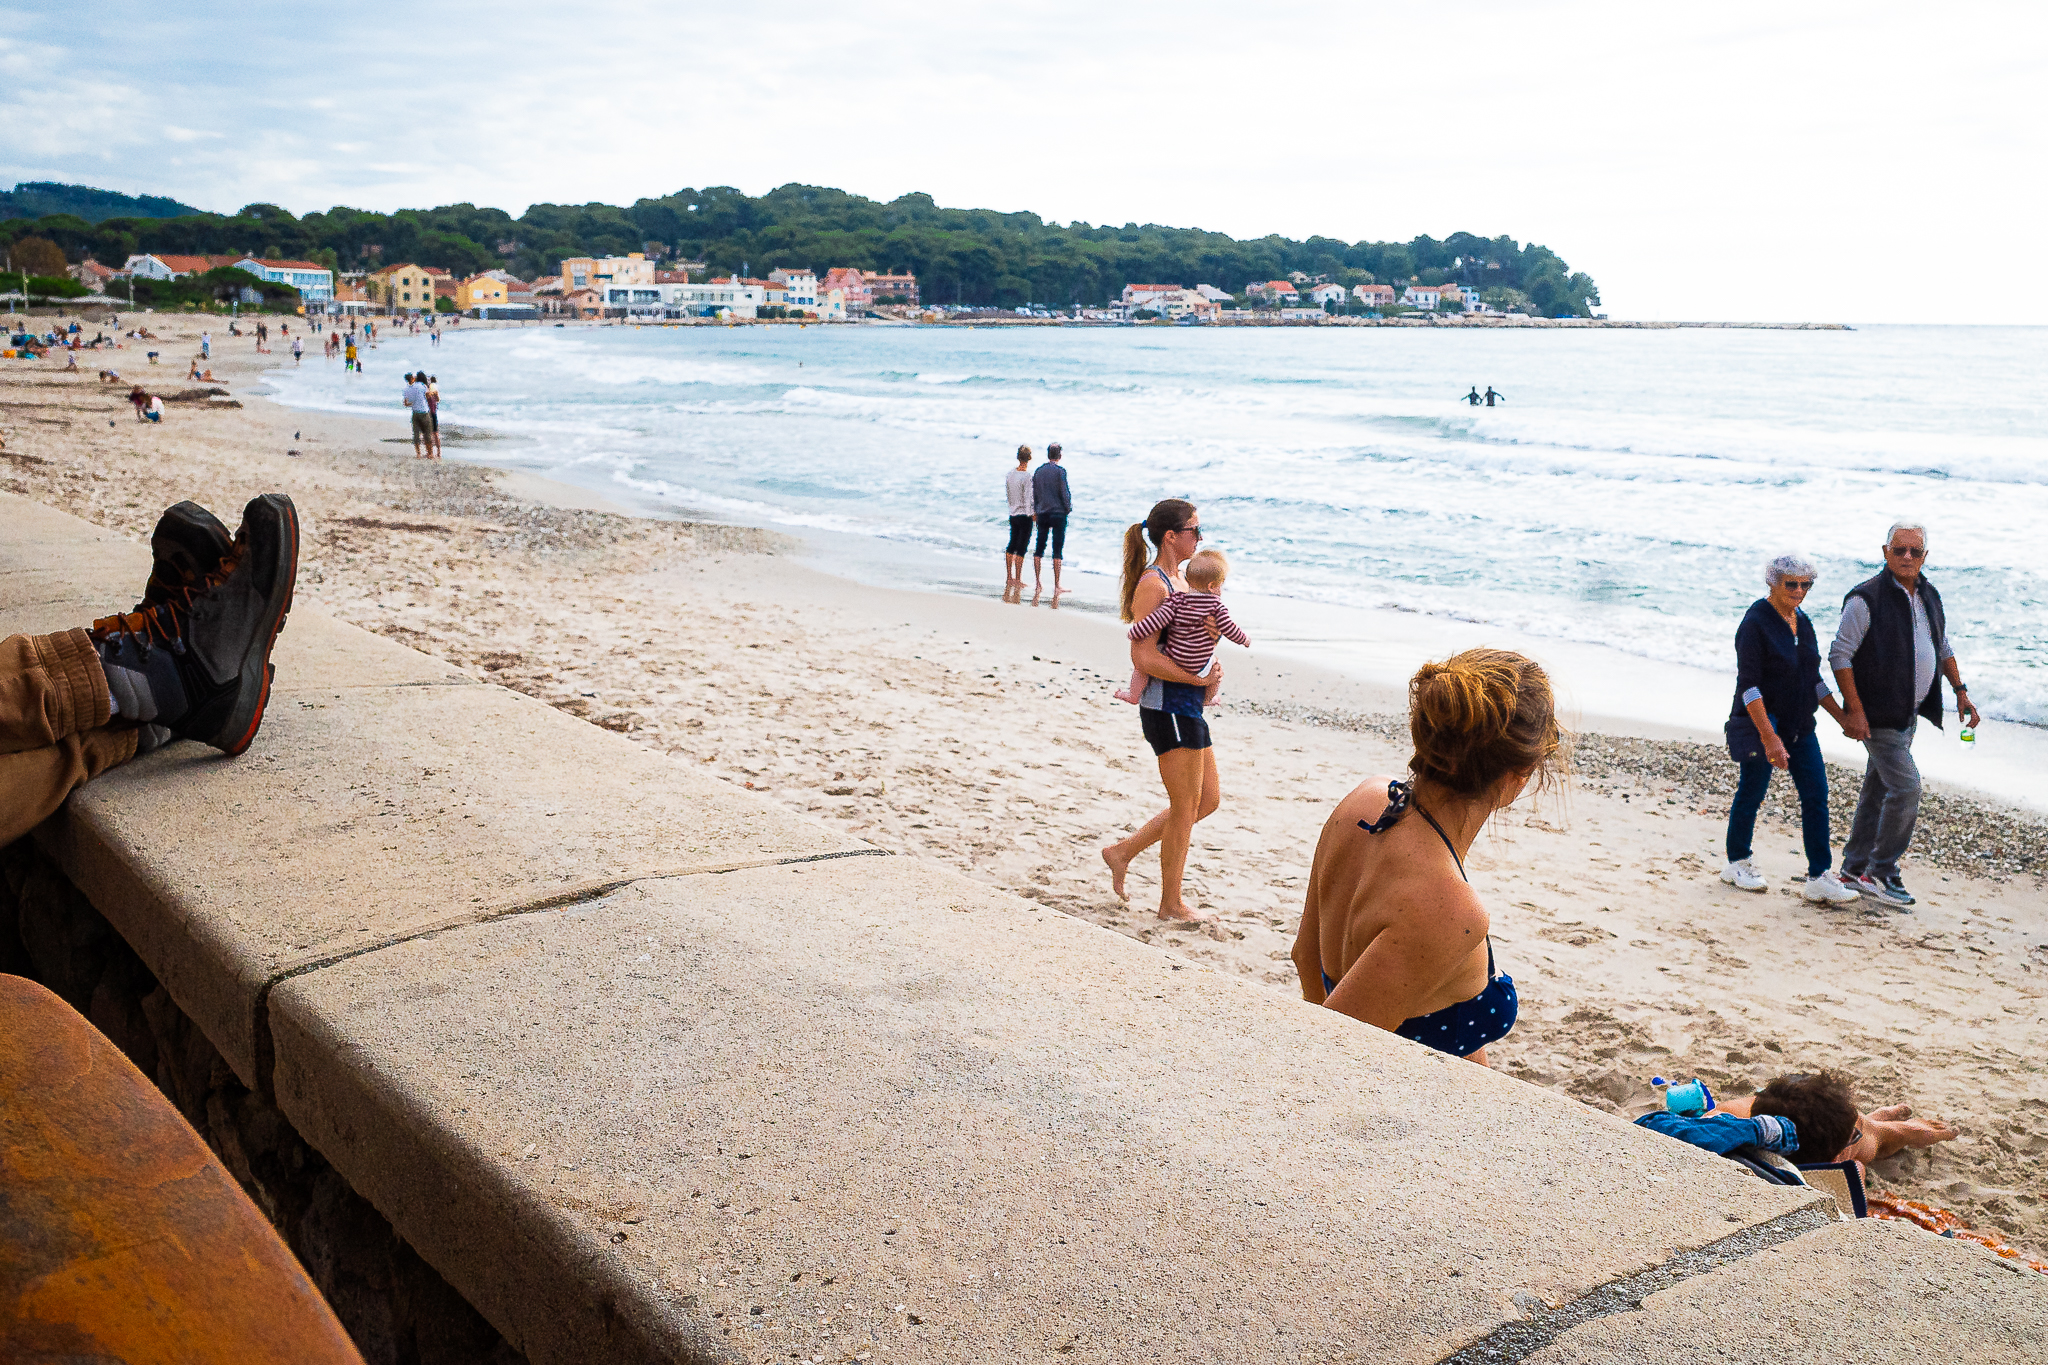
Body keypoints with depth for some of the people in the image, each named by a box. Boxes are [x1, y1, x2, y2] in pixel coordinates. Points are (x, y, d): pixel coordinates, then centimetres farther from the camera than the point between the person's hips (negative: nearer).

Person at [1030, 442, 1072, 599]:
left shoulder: (1039, 471, 6)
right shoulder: (1060, 471, -8)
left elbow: (1034, 493, 10)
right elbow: (1065, 492, -10)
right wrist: (1068, 508, 6)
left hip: (1042, 514, 4)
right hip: (1058, 513, -4)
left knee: (1039, 549, 10)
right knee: (1057, 550, -1)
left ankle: (1038, 584, 10)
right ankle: (1056, 586, -2)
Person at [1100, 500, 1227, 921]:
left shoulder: (1178, 579, 14)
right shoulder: (1153, 584, -16)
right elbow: (1144, 655, -23)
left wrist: (1212, 630, -6)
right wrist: (1198, 678, -19)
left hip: (1188, 705, 10)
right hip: (1167, 707, -10)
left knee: (1209, 799, 16)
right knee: (1186, 807, 1)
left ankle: (1123, 851, 26)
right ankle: (1171, 903, 16)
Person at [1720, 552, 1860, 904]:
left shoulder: (1802, 622, 9)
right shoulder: (1755, 624, -15)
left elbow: (1814, 680, 18)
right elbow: (1748, 686, -21)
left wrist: (1843, 717, 14)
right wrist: (1769, 737, -27)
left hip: (1800, 726, 7)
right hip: (1761, 726, -7)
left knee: (1817, 795, 0)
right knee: (1752, 793, 5)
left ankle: (1819, 878, 3)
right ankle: (1737, 864, 24)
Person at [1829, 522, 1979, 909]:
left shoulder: (1929, 597, 10)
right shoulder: (1866, 598, -15)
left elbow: (1943, 648, 24)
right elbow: (1840, 654, -16)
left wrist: (1960, 691, 15)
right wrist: (1854, 710, -19)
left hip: (1909, 713, 8)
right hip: (1878, 715, -8)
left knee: (1878, 790, 12)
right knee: (1905, 787, -13)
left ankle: (1854, 870, 21)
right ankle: (1882, 873, -1)